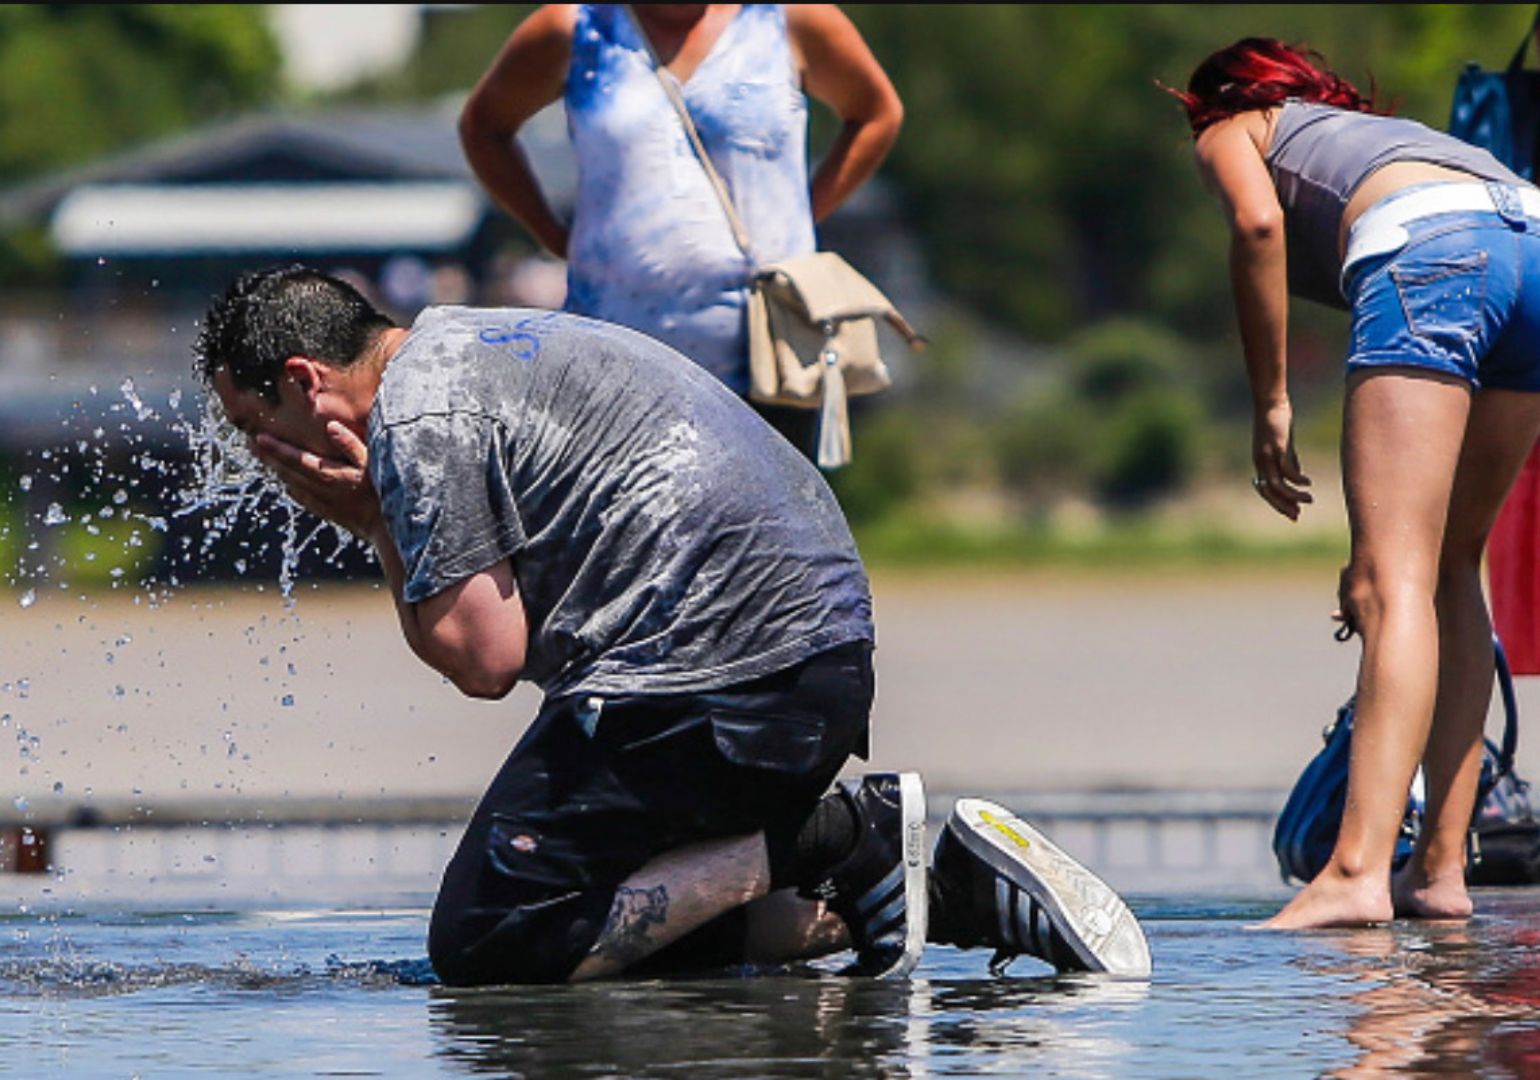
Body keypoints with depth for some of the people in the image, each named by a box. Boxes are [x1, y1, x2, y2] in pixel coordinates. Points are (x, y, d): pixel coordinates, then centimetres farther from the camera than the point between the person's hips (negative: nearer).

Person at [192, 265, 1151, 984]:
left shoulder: (419, 418, -7)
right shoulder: (468, 340, 24)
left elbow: (485, 658, -11)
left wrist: (378, 529, 2)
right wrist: (385, 519, 12)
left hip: (708, 679, -10)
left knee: (485, 948, -6)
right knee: (652, 933, 18)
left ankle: (834, 842, -10)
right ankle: (957, 888, 4)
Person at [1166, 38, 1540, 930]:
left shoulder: (1231, 131, 27)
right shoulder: (1378, 129, 42)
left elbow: (1258, 220, 0)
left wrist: (1272, 404, 3)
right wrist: (1385, 542, 40)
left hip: (1431, 251, -6)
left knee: (1397, 583, -14)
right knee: (1449, 567, 18)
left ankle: (1358, 872, -26)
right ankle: (1442, 866, 11)